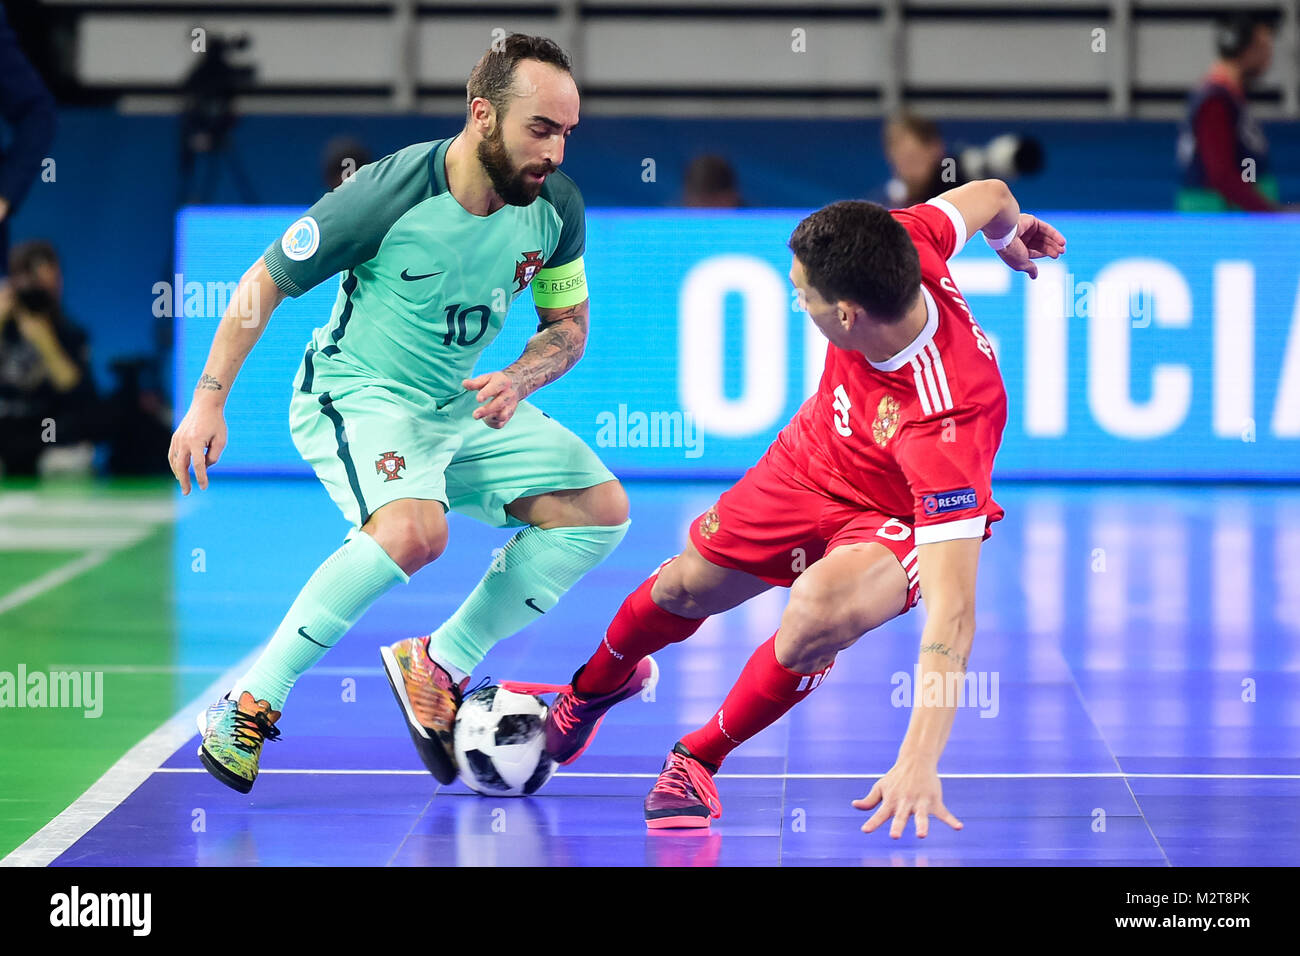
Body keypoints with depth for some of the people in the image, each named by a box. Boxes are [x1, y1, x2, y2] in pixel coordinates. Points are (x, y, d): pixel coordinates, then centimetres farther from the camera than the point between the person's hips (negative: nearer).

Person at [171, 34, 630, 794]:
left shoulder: (556, 205, -9)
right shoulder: (387, 195, -24)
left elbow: (568, 325, 6)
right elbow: (265, 282, -12)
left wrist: (517, 381, -16)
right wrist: (208, 402, -13)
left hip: (463, 406, 7)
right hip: (354, 396, -7)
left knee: (600, 508, -5)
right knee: (413, 529, -35)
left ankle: (437, 667, 3)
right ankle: (251, 704, -23)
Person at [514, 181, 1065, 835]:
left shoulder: (941, 426, -45)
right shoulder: (905, 244, -31)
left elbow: (952, 613, -47)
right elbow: (989, 194, -7)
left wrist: (920, 761, -54)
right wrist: (1008, 228, 18)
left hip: (897, 523, -7)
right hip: (811, 459, 7)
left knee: (817, 611, -34)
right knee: (684, 587, 18)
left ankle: (699, 759, -3)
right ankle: (593, 689, 55)